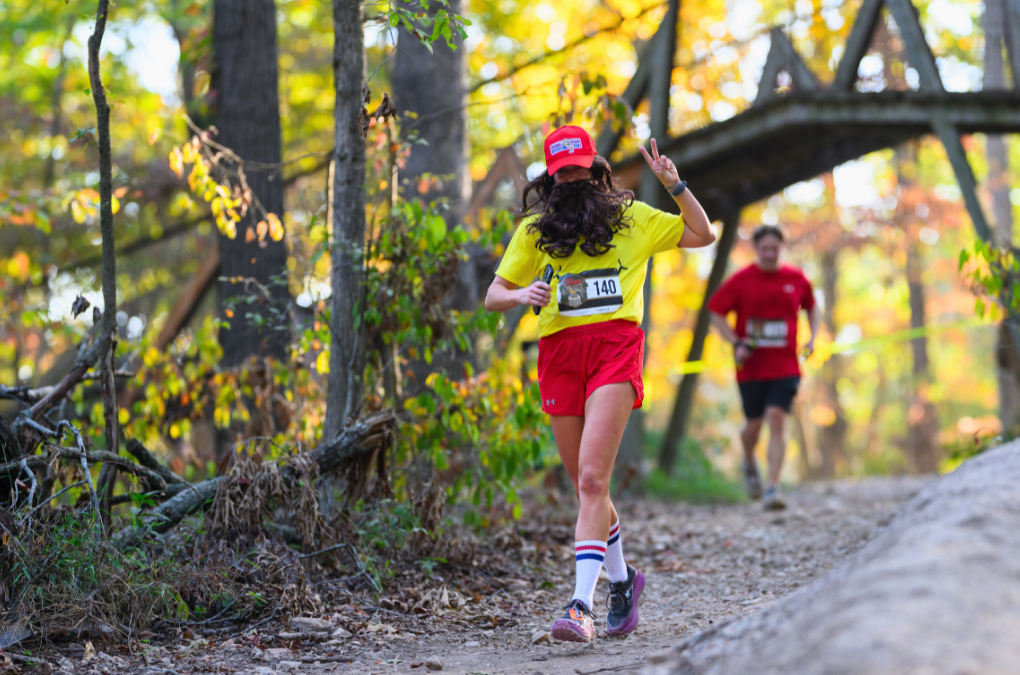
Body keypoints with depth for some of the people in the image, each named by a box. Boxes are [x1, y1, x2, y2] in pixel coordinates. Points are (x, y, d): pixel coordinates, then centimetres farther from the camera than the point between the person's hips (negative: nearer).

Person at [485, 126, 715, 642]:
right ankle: (621, 578, 33)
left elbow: (702, 235, 20)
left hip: (616, 345, -3)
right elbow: (493, 295, 13)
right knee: (587, 486, 10)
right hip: (559, 350, 3)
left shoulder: (630, 217, 13)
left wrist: (675, 185, 5)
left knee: (592, 479, -18)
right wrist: (519, 295, -10)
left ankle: (581, 604, -24)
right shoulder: (534, 229, 15)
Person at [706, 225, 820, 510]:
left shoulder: (797, 279, 4)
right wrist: (736, 343, -11)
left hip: (785, 366, 1)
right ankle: (749, 463, 42)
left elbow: (811, 306, 22)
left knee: (777, 420, -13)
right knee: (754, 424, 7)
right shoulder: (741, 280, -3)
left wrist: (812, 338, 8)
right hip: (751, 366, 0)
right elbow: (716, 313, 2)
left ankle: (773, 488, -14)